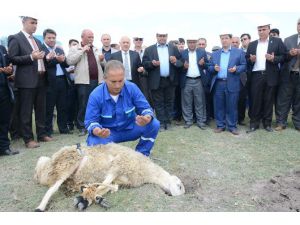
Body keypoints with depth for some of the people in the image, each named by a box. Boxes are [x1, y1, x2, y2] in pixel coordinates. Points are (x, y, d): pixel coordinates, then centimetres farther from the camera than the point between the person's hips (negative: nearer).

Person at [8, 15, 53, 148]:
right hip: (27, 80, -7)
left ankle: (42, 134, 22)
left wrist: (45, 57, 3)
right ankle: (28, 139, 7)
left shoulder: (37, 41, 19)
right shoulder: (15, 38, -2)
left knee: (41, 109, 11)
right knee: (26, 111, 0)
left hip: (41, 79, 7)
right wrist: (31, 57, -19)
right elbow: (12, 59, -9)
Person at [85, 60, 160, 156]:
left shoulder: (132, 88, -14)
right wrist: (97, 131, -39)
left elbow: (145, 108, -11)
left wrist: (147, 118, -36)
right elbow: (90, 121, -15)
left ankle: (141, 155, 0)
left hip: (130, 128, 2)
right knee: (94, 143, -33)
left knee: (154, 124, -21)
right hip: (107, 132, -2)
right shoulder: (96, 95, -18)